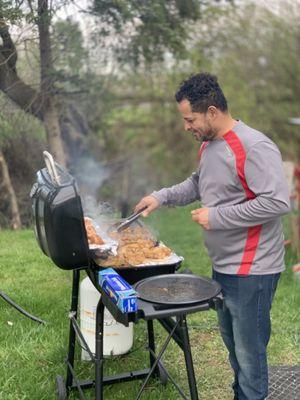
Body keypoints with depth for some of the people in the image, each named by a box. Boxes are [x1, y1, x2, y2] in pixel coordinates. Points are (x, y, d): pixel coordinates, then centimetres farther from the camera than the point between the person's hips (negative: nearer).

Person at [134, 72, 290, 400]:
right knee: (231, 341, 22)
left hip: (251, 270, -9)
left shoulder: (253, 147, -21)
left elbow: (277, 202, -25)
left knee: (249, 351, 2)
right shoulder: (208, 144, 9)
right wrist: (162, 197, 11)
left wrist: (217, 217, -21)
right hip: (223, 265, 9)